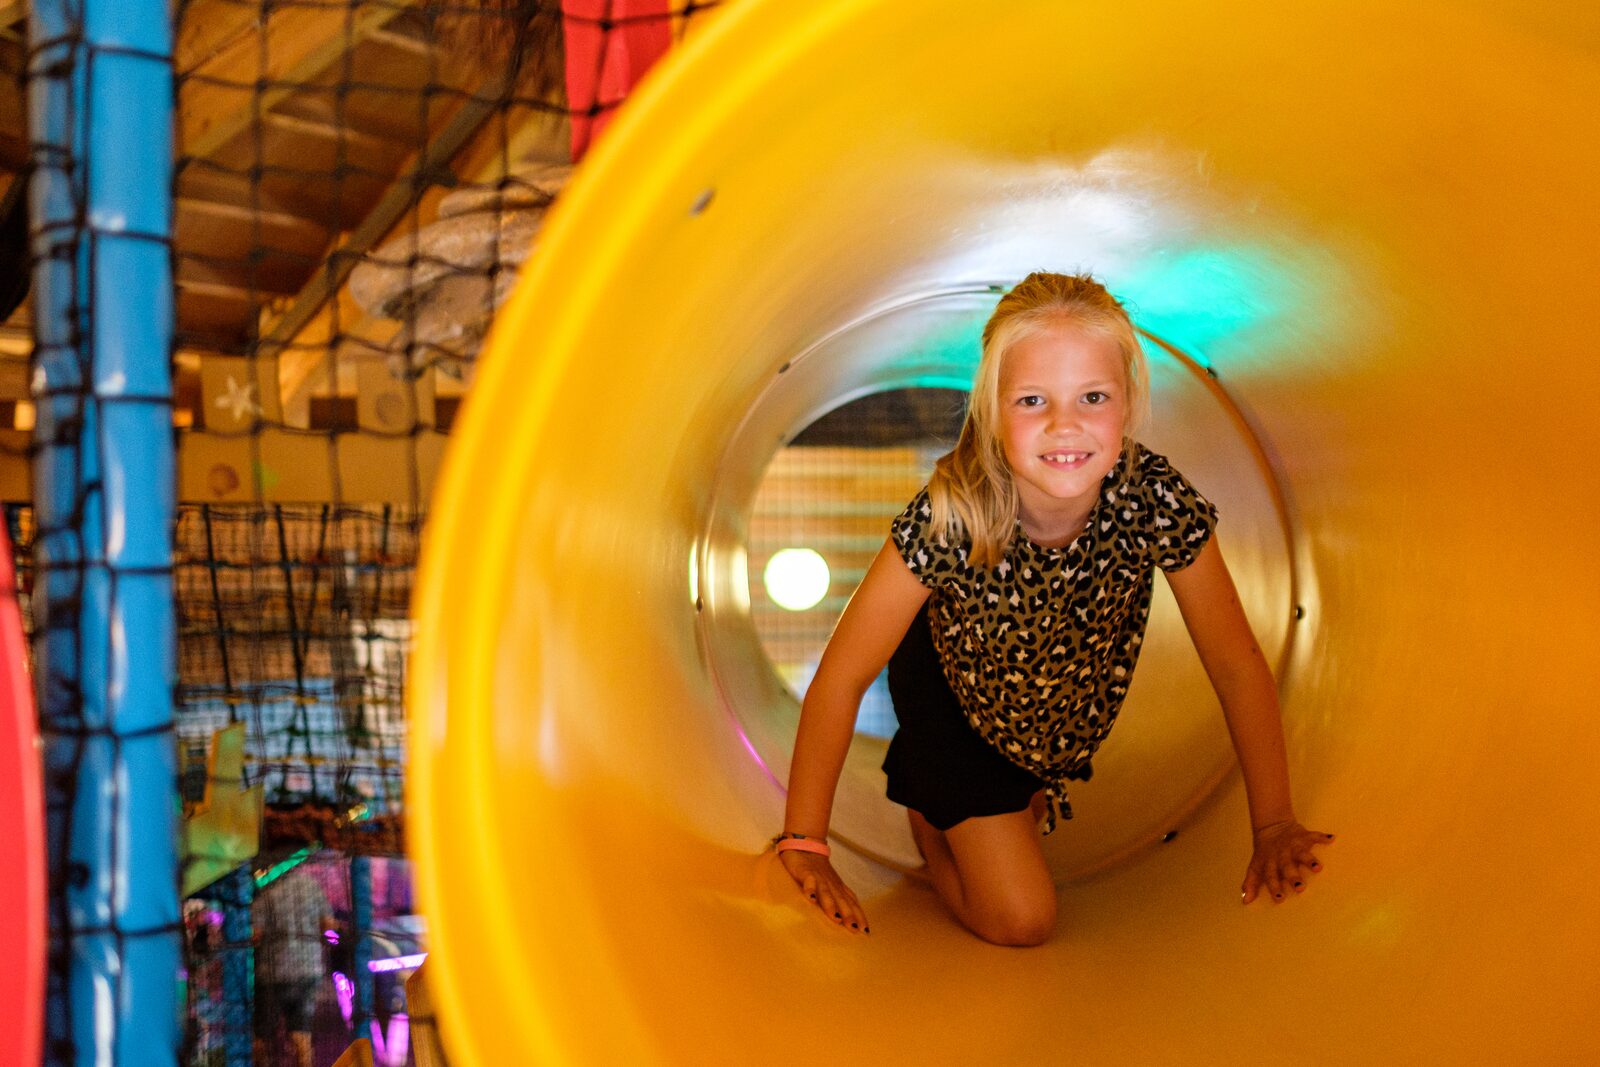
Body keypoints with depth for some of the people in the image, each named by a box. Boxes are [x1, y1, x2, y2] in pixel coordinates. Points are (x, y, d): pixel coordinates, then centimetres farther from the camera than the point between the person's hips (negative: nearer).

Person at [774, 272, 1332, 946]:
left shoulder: (1158, 500, -30)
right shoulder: (951, 516, -37)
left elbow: (1235, 663, -17)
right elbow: (842, 676, -29)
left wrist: (1274, 825, -14)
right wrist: (804, 843, -27)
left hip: (1069, 705, 4)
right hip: (952, 694, -3)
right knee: (1019, 921, -4)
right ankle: (926, 798, 19)